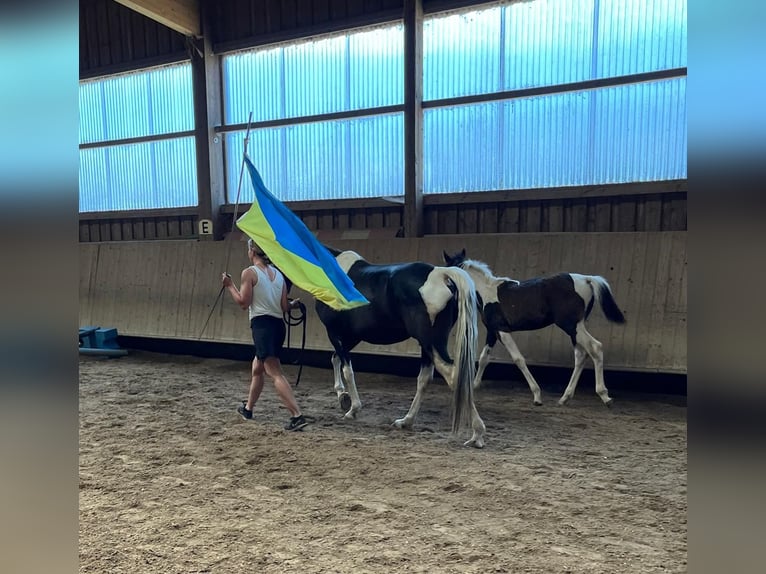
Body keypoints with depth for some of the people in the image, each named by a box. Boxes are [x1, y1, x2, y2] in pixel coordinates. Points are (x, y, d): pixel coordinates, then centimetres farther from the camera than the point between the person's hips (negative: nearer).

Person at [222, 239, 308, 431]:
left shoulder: (249, 272, -6)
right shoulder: (278, 274, 11)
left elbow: (243, 302, -9)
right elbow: (284, 307, 7)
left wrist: (229, 285, 3)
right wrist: (293, 303, 28)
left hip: (262, 325, -7)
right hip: (278, 325, 8)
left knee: (275, 373, -11)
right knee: (257, 368, 24)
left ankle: (297, 415, -19)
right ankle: (248, 408, 40)